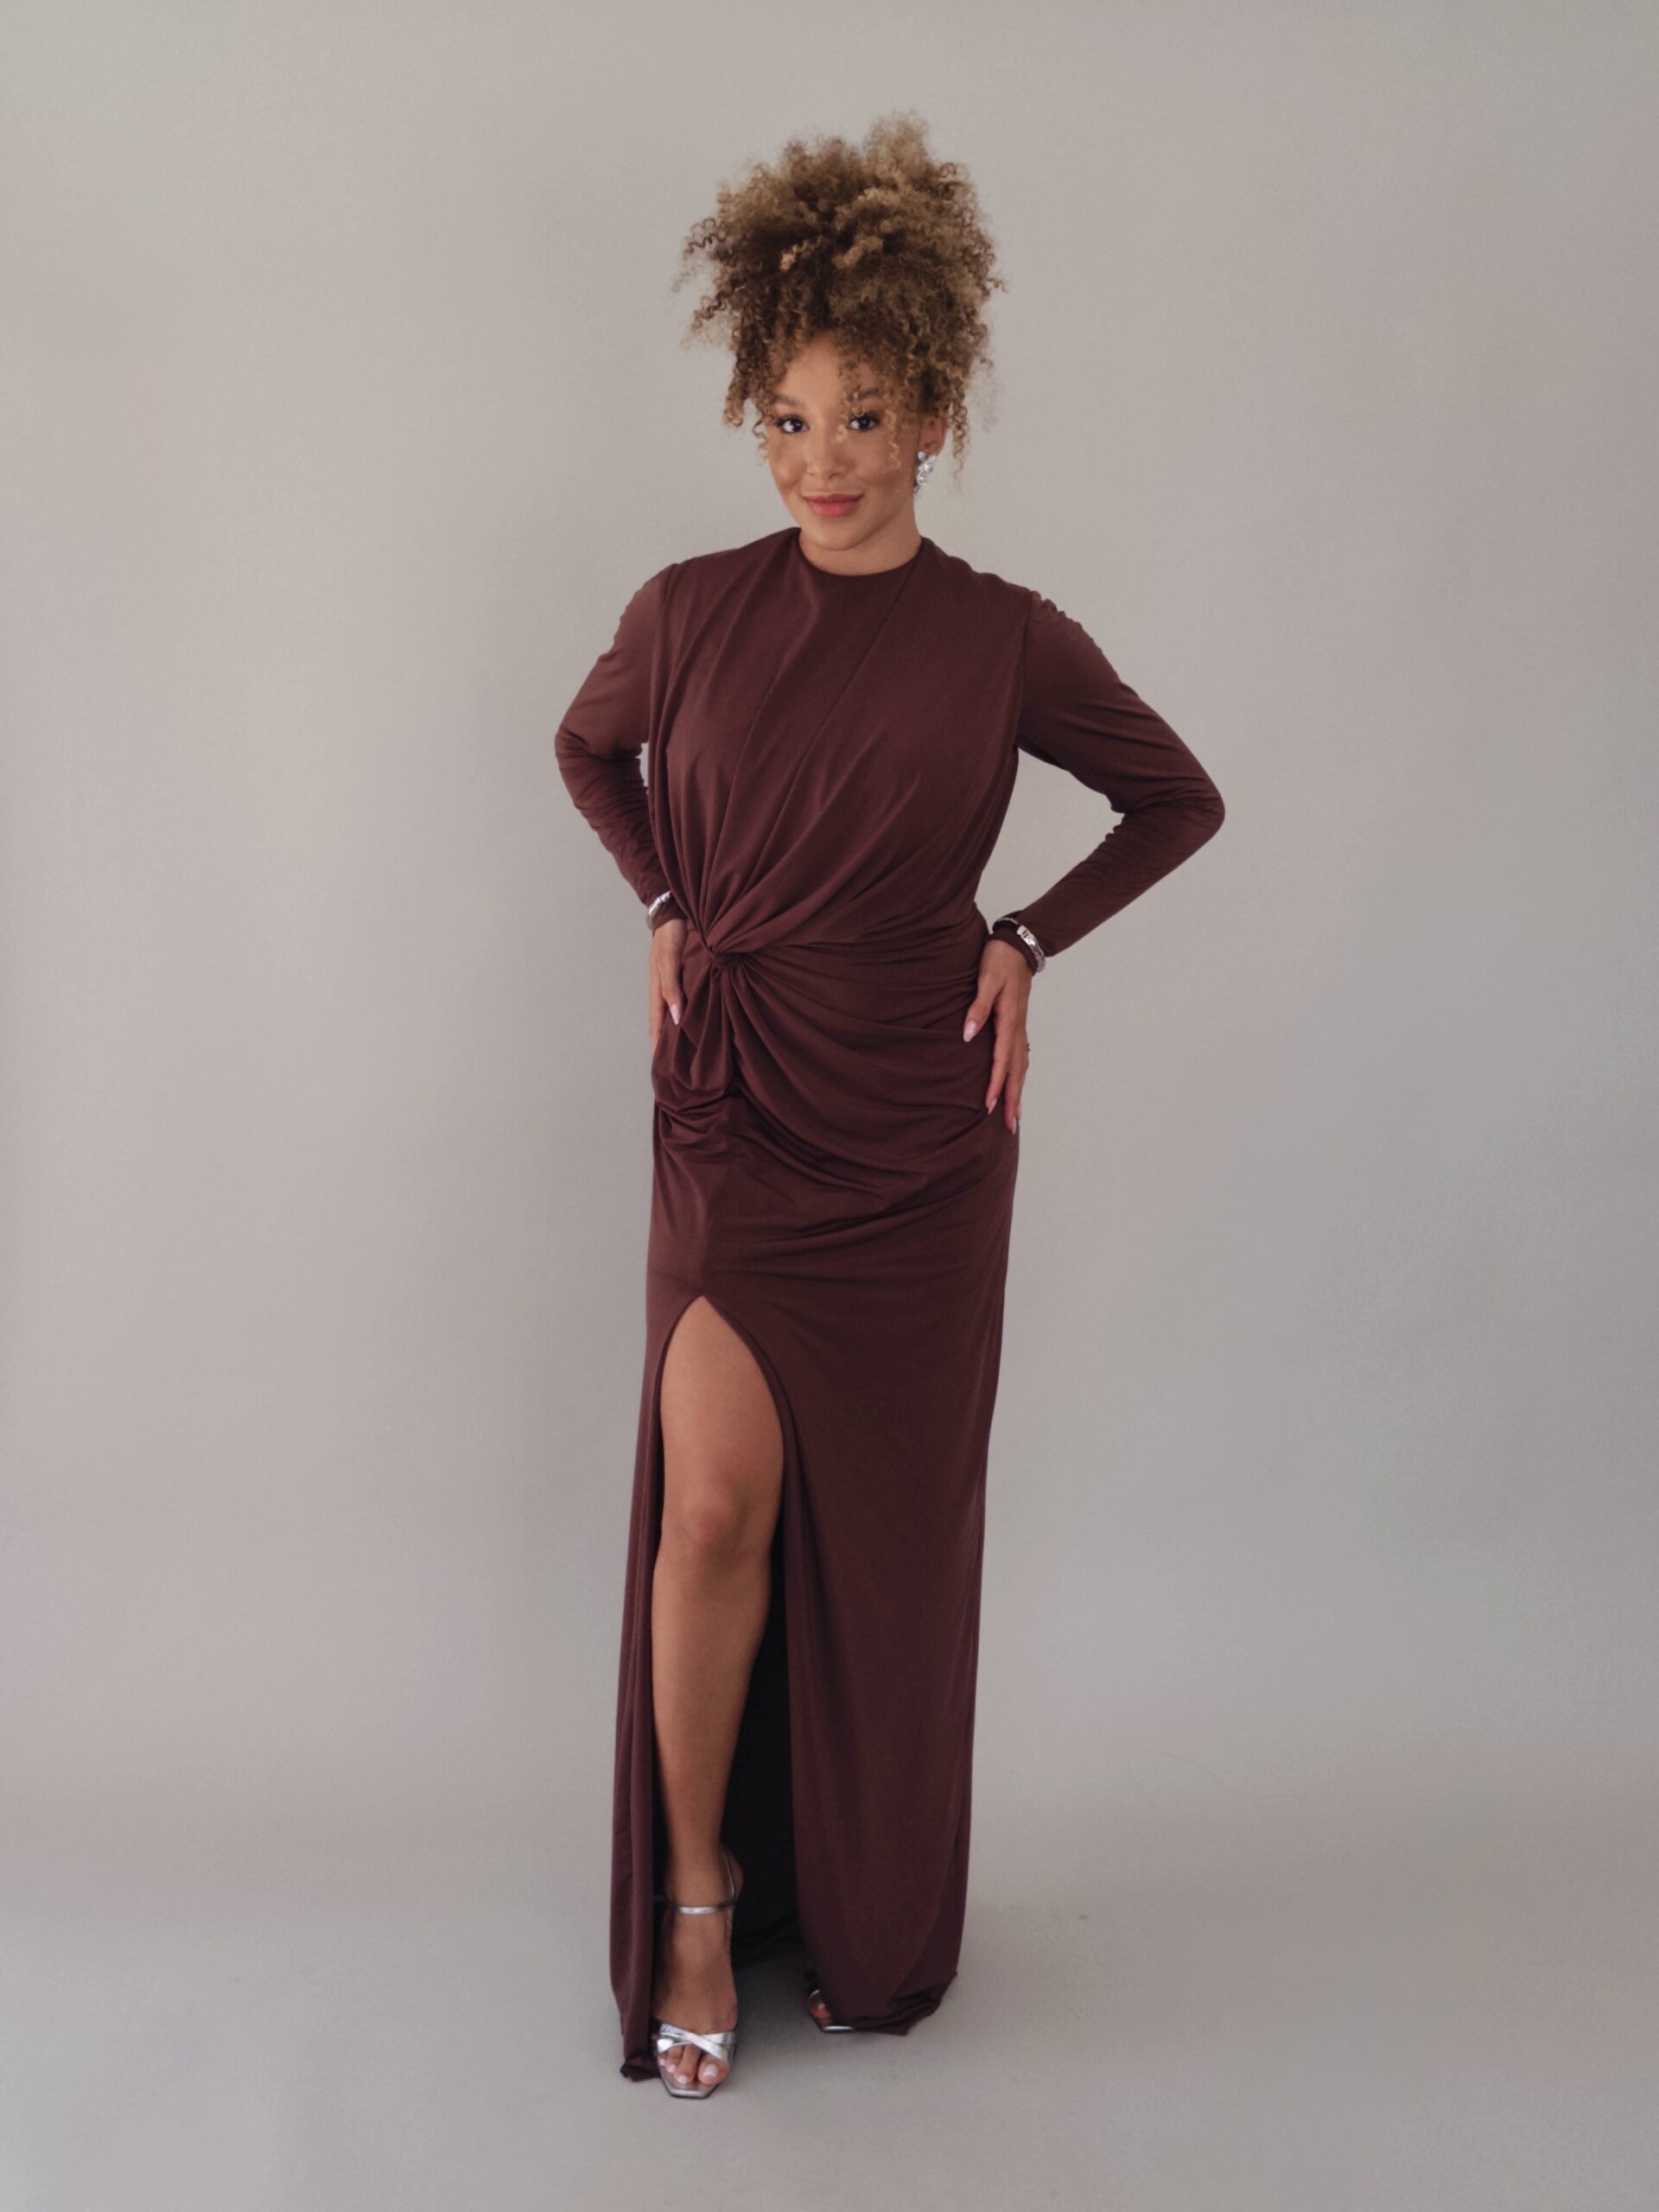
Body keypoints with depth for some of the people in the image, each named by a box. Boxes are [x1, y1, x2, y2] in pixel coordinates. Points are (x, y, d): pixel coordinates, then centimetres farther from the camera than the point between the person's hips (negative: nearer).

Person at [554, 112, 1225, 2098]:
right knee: (717, 1494, -12)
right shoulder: (690, 610, 0)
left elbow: (1178, 800, 11)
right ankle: (699, 1902, 10)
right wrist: (668, 910, 6)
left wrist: (1028, 941, 1)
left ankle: (876, 1930, 26)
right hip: (730, 1113, 1)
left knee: (887, 1527, 7)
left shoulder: (1008, 641, -4)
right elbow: (590, 752, 20)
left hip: (914, 1134, 0)